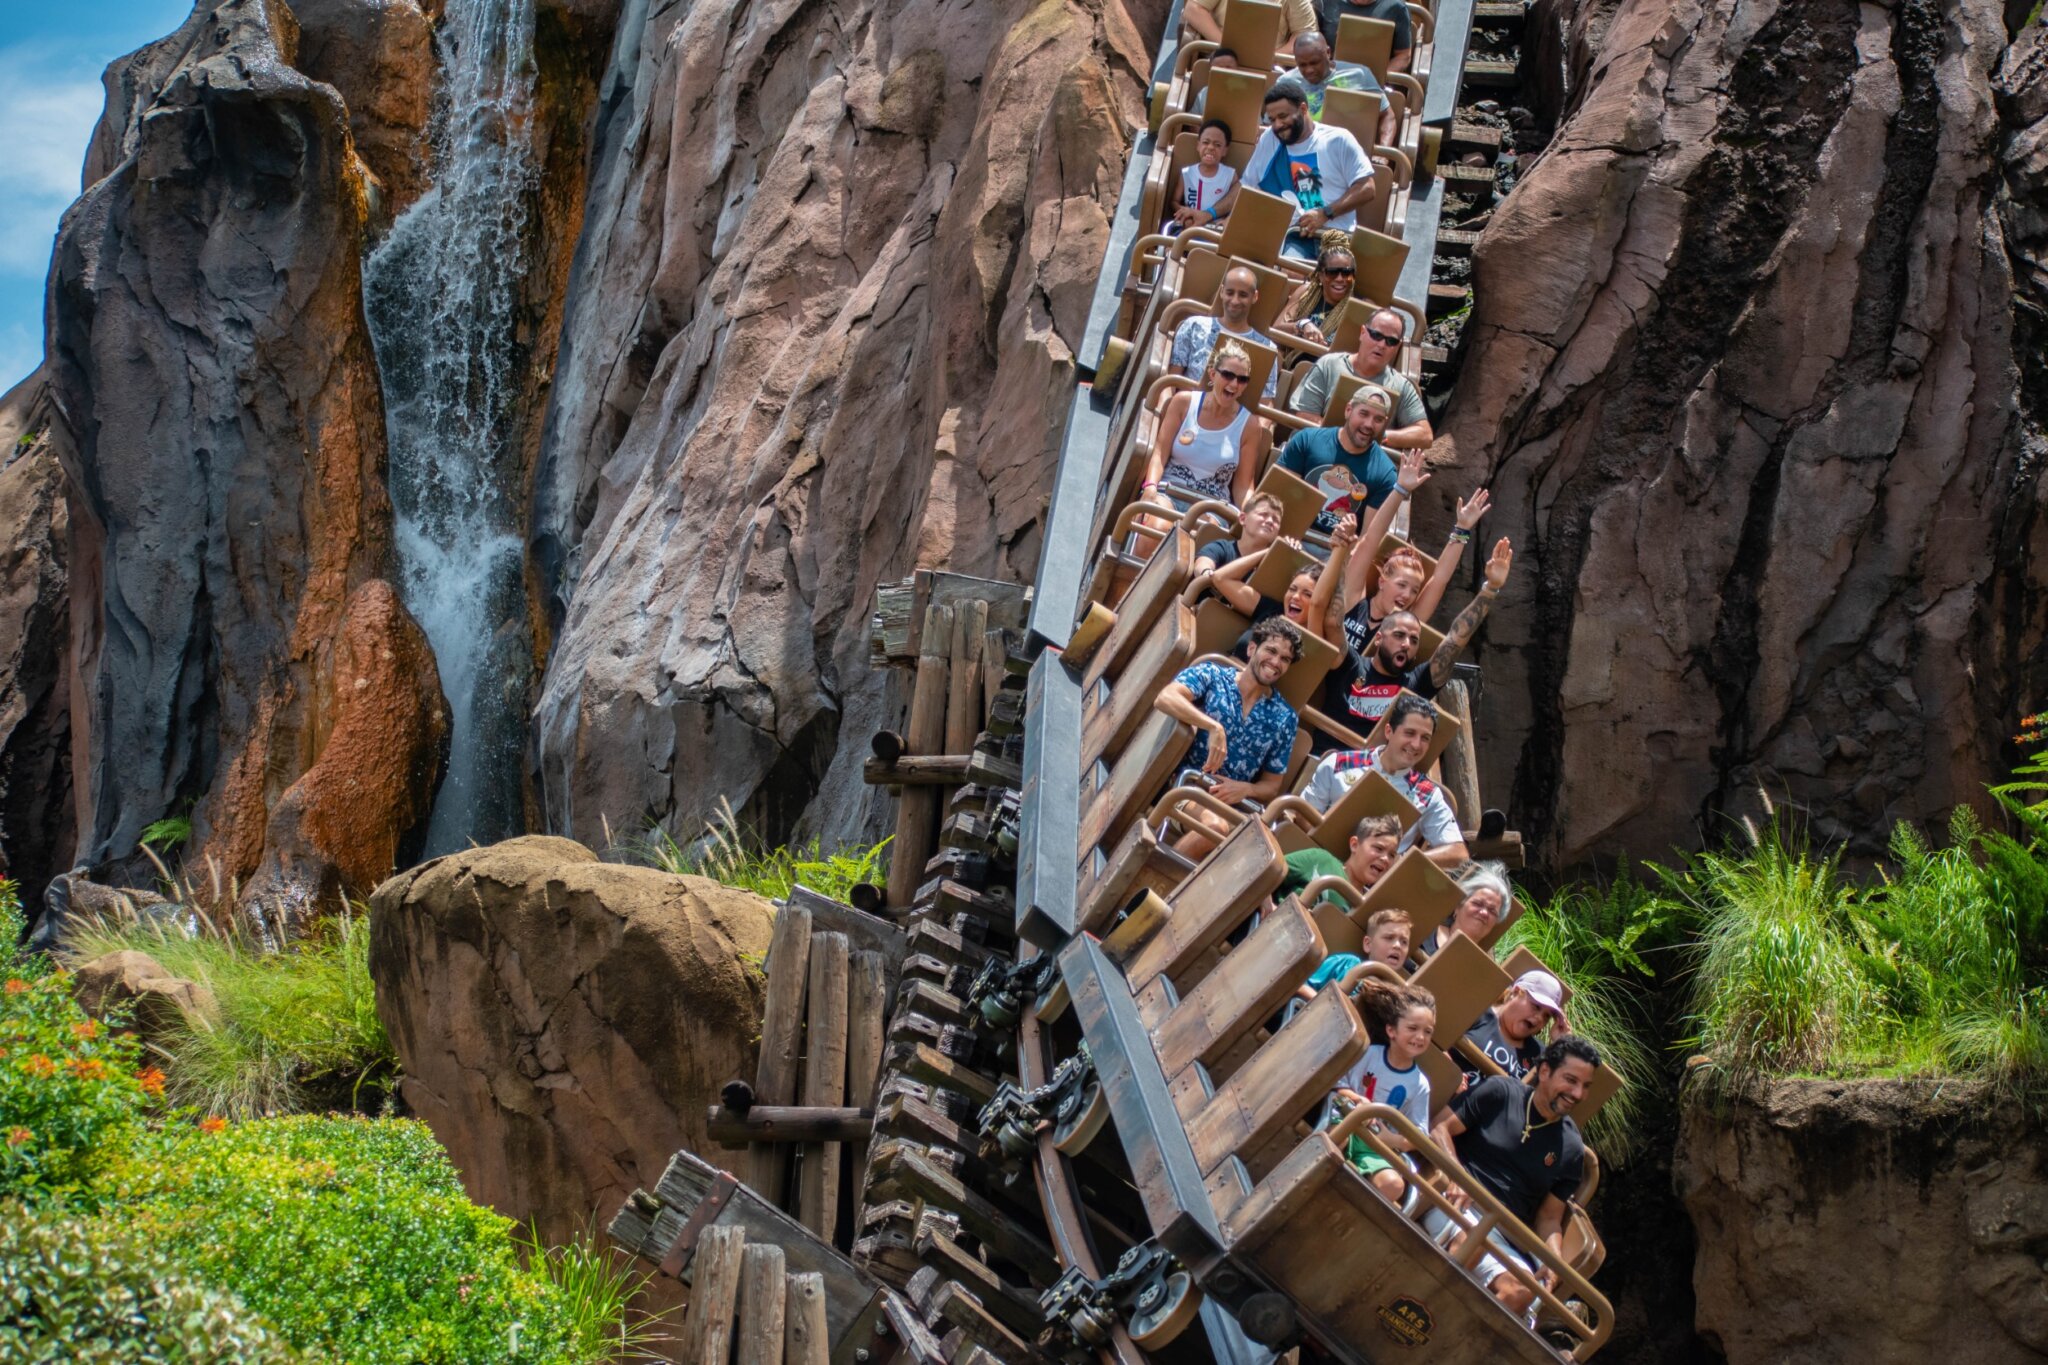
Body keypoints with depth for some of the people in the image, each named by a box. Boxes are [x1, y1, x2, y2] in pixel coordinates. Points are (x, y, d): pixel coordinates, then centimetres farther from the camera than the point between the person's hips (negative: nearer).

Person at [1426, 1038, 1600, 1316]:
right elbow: (1440, 1127, 2)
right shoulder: (1500, 1092, 7)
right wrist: (1456, 1175, -16)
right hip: (1456, 1204, -4)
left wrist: (1554, 1258, -4)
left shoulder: (1571, 1150, 16)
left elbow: (1549, 1218, 17)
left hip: (1503, 1238, 4)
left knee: (1522, 1292, -29)